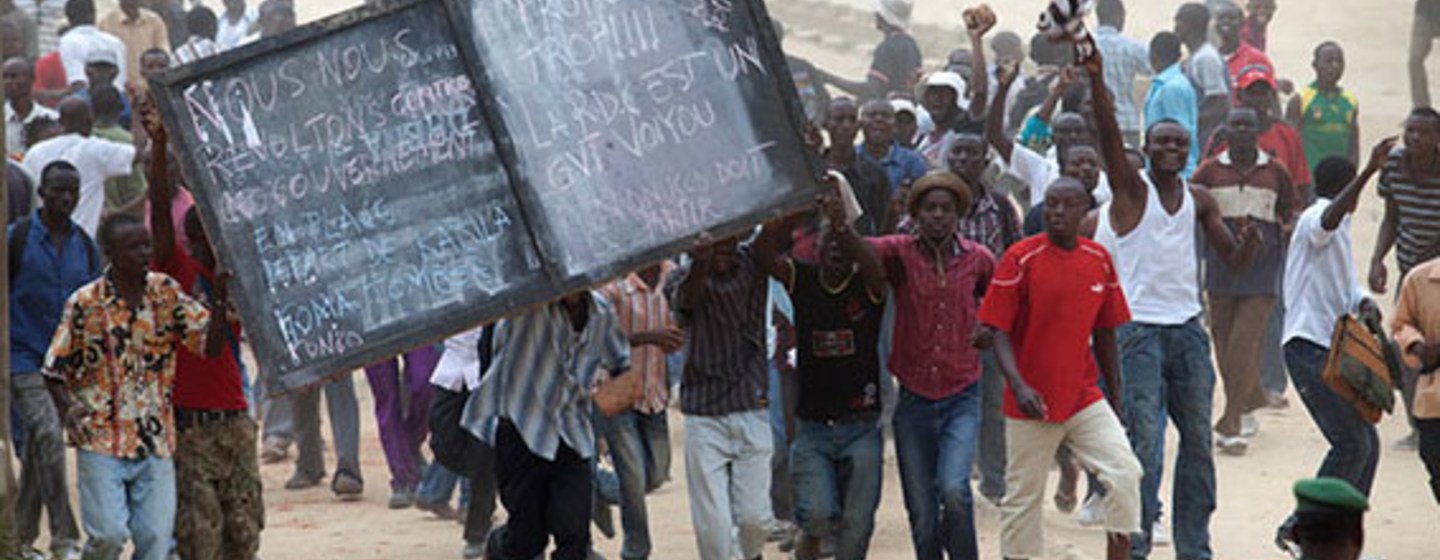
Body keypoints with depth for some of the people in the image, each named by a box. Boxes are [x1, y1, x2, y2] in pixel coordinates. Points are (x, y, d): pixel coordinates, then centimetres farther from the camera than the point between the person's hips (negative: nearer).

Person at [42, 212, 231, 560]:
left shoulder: (166, 293, 4)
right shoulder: (85, 303, -4)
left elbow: (211, 344, -2)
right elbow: (55, 370, 4)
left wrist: (220, 300, -18)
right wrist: (68, 408, -14)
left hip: (156, 442, 3)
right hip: (101, 441, -3)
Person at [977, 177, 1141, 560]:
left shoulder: (1099, 259, 4)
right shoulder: (1021, 259, -9)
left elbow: (1104, 333, 13)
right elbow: (999, 331, -10)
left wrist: (1116, 398, 14)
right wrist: (1019, 385, -24)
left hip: (1085, 398, 3)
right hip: (1032, 404, -3)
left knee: (1125, 472, -13)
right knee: (1023, 496, 6)